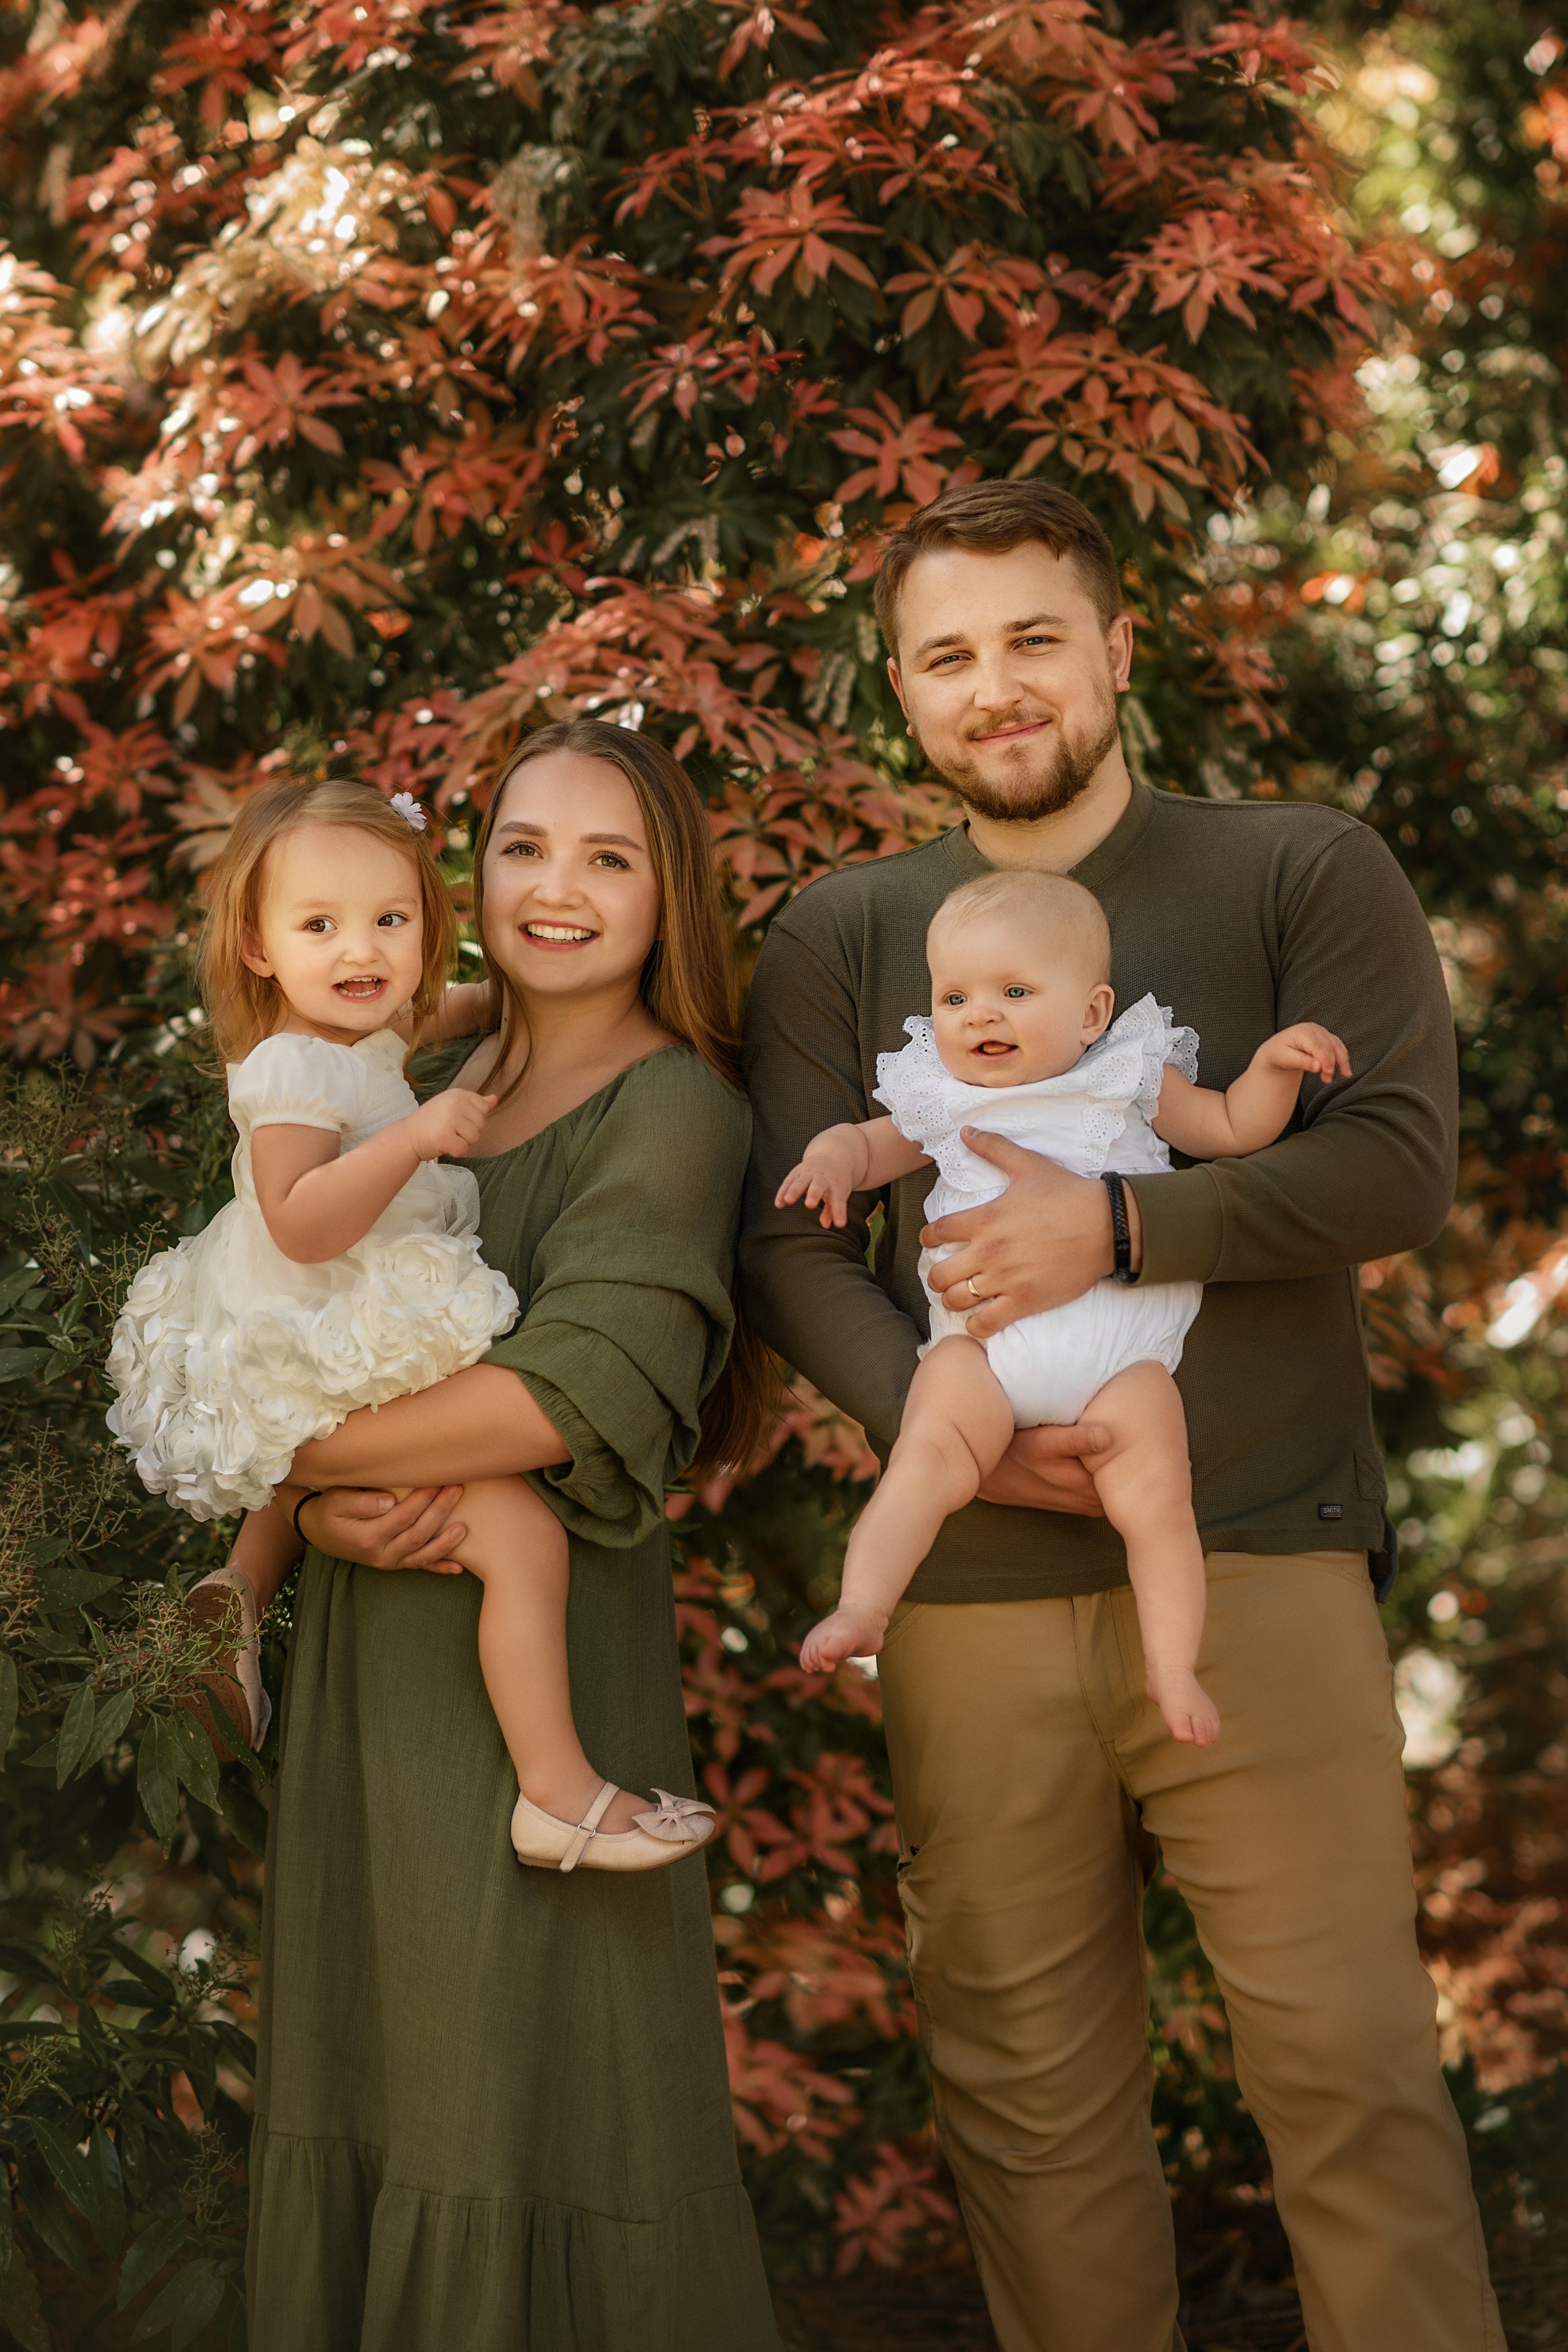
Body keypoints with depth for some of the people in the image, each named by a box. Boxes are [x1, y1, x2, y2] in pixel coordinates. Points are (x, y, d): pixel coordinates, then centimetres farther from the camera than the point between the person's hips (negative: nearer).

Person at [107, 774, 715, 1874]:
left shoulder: (358, 1042, 9)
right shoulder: (294, 1068, -21)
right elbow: (301, 1221, -32)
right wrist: (416, 1136, -37)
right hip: (334, 1379, -10)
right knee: (526, 1533, -16)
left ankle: (243, 1590, 38)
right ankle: (558, 1793, -13)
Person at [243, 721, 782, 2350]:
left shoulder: (673, 1105, -6)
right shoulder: (420, 1089, 13)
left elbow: (571, 1396, -18)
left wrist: (286, 1454, -11)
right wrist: (337, 1511, -12)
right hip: (369, 1633, 6)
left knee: (517, 2081, -3)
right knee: (356, 2072, 9)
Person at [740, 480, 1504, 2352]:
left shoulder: (1303, 876, 7)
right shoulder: (838, 938, 13)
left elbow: (1397, 1162, -5)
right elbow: (786, 1245, 5)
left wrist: (1117, 1224, -17)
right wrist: (930, 1419, -13)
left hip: (1256, 1563, -2)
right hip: (974, 1590, 2)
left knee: (1348, 2060, -5)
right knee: (1030, 2087, 6)